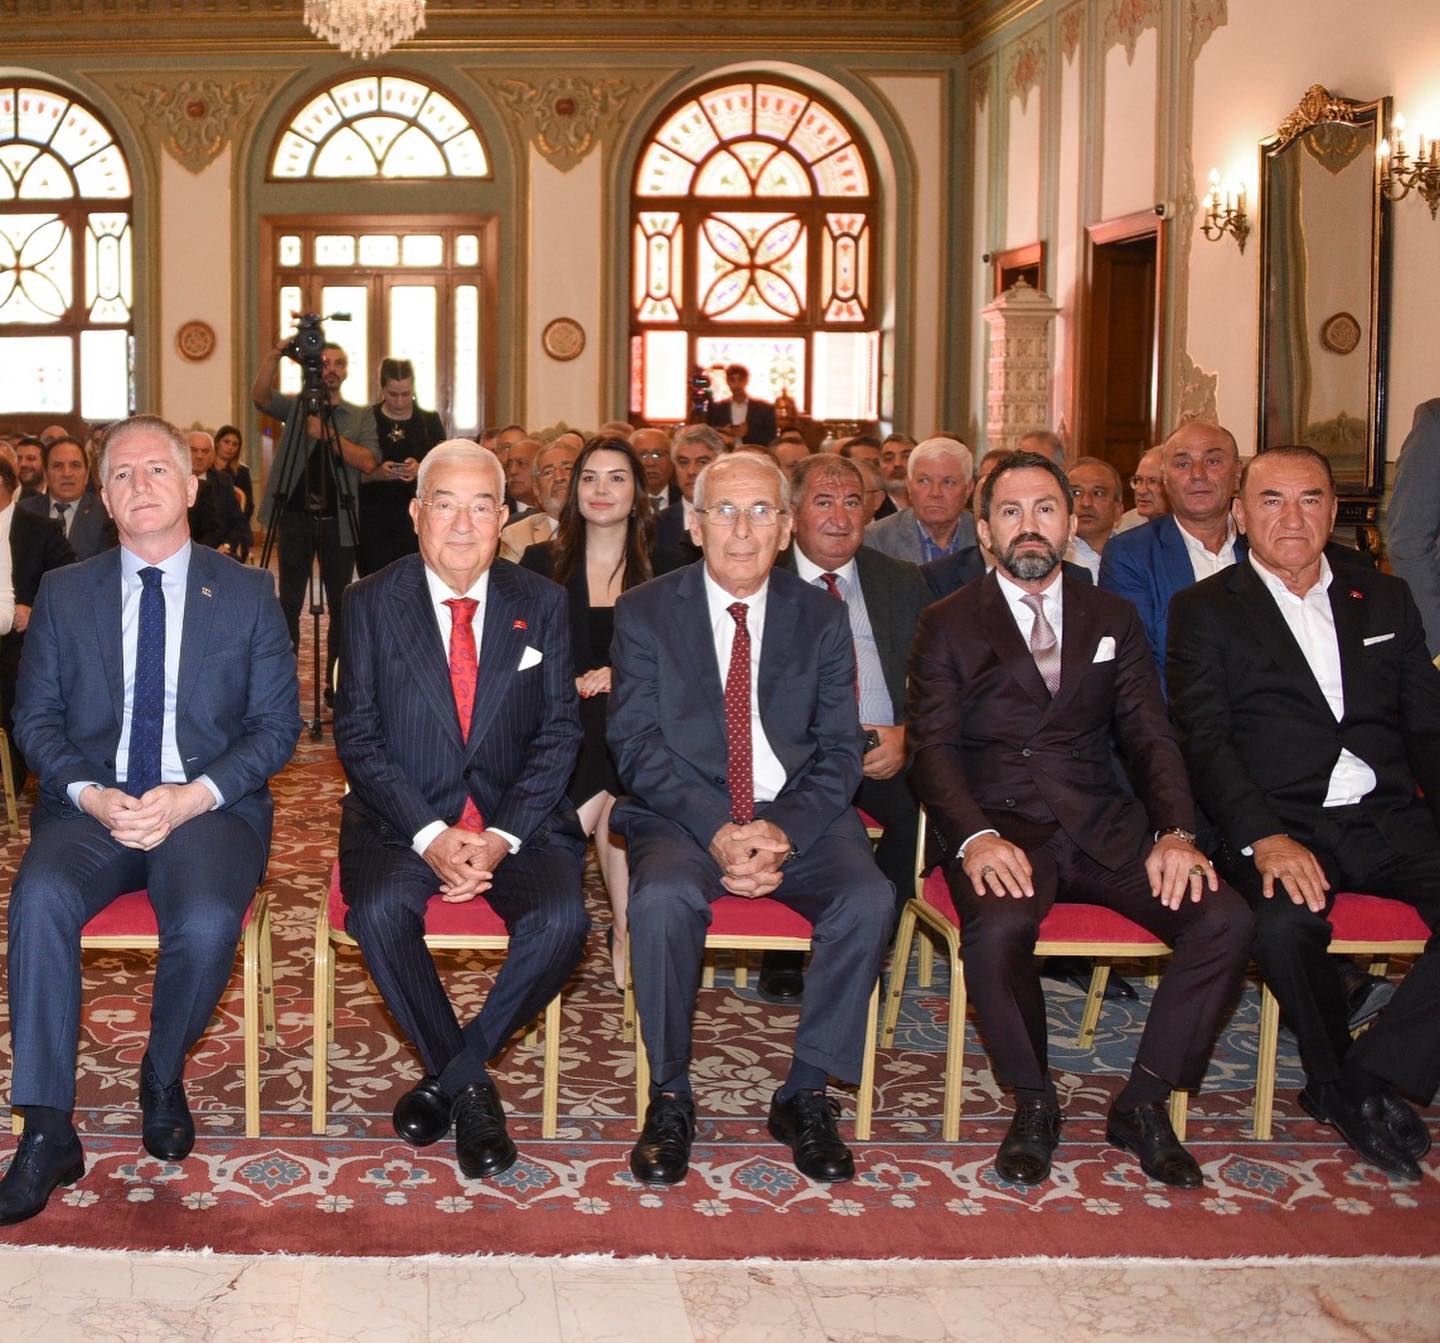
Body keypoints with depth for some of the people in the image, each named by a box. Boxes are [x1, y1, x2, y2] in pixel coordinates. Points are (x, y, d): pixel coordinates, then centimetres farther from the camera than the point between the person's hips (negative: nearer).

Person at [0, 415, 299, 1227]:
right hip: (92, 805, 2)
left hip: (211, 805, -1)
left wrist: (192, 798, -13)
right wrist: (91, 794, -12)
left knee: (207, 921, -33)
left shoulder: (248, 594, 7)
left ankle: (164, 1076, -1)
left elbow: (277, 726, 3)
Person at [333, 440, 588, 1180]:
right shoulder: (372, 603, 2)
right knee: (379, 912, -31)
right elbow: (358, 735, -3)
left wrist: (502, 836, -13)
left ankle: (445, 1077, -6)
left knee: (561, 921, -28)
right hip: (405, 819, -1)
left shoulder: (542, 605, 6)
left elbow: (558, 732, 2)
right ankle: (470, 1087, -9)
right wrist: (430, 836, -16)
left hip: (518, 820, 1)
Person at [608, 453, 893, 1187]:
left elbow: (840, 750, 3)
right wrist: (716, 832, -20)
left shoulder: (821, 616, 8)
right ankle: (669, 1098, -14)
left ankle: (805, 1095, -9)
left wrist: (785, 831, -17)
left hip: (797, 815, 2)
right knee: (664, 896, -34)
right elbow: (636, 745, -5)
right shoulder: (644, 612, 3)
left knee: (869, 897, -27)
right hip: (682, 814, -2)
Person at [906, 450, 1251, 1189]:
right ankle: (1034, 1102, -8)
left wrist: (1176, 832, -11)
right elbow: (932, 748, -3)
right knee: (997, 930, -35)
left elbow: (1150, 737, 8)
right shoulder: (947, 625, 6)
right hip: (999, 827, -3)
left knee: (1224, 920, -21)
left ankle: (1142, 1102, -3)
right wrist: (975, 837, -22)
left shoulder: (1113, 619, 15)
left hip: (1103, 823, 3)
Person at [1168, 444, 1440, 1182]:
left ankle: (1372, 1076, -11)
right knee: (1285, 923, -35)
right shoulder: (1204, 610, 8)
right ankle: (1340, 1078, -6)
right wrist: (1265, 838, -20)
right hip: (1281, 824, -3)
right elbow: (1204, 741, -3)